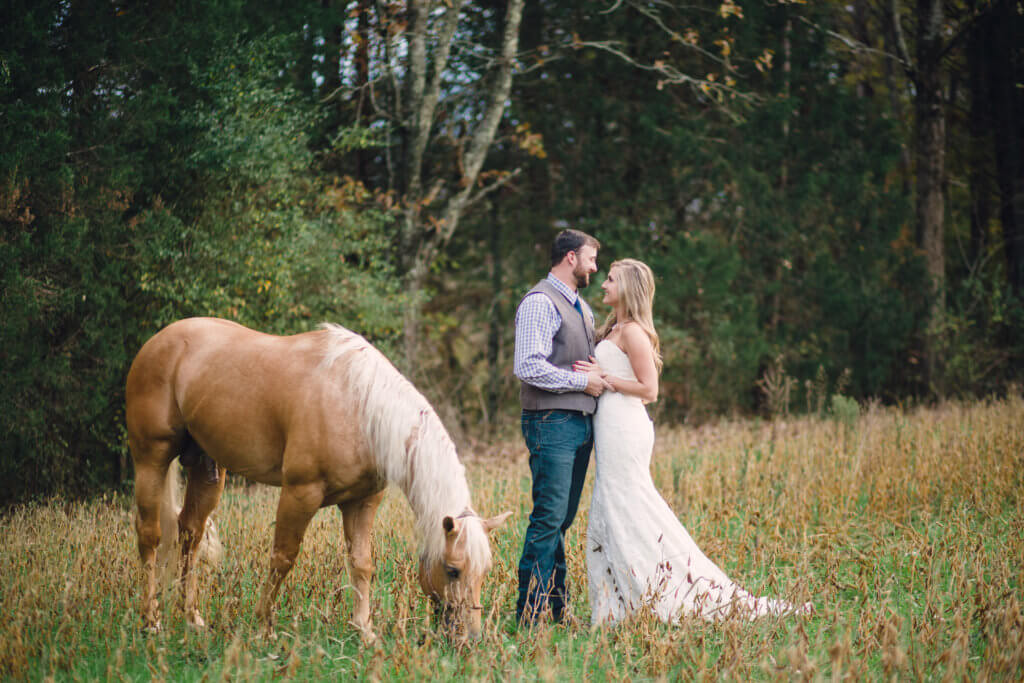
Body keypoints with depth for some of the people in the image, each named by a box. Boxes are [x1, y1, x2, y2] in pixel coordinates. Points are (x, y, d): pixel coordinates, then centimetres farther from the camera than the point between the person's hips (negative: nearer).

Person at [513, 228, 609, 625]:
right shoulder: (540, 303, -10)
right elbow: (529, 367, -20)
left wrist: (603, 376, 7)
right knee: (549, 518, -10)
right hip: (553, 423, -9)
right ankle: (530, 613, -7)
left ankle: (557, 605, 16)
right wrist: (583, 382, -14)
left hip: (580, 423, 9)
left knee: (562, 518, 11)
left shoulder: (580, 306, 19)